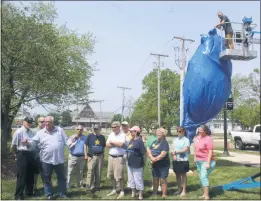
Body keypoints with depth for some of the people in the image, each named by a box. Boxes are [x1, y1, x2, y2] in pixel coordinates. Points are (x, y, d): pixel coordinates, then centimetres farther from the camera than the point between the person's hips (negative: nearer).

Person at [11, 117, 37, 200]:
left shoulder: (32, 132, 8)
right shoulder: (19, 132, -12)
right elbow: (13, 146, -7)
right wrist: (16, 155, 4)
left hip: (31, 155, 7)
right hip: (23, 155, -7)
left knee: (30, 175, 16)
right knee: (21, 176, -1)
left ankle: (29, 192, 31)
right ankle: (18, 195, 10)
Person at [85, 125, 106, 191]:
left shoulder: (102, 137, 8)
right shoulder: (90, 136, 0)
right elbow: (86, 145, 3)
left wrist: (103, 155, 14)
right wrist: (86, 154, -2)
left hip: (100, 156, 3)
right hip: (92, 156, -3)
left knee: (98, 172, 7)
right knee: (90, 171, -6)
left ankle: (97, 186, 18)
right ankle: (90, 185, 4)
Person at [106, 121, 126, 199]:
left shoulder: (122, 135, -8)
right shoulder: (111, 134, 10)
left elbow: (121, 144, -25)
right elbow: (107, 145, 4)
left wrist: (112, 142, -10)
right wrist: (116, 143, -12)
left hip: (119, 158, -6)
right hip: (111, 157, 6)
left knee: (119, 176, -4)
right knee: (111, 175, 12)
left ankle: (122, 192, 8)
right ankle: (114, 190, 26)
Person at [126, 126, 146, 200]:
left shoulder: (139, 141, -17)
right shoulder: (131, 140, 8)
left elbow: (144, 153, -16)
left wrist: (144, 162, -9)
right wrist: (128, 160, 16)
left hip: (137, 165, -9)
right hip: (130, 164, 9)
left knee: (138, 180, 2)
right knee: (131, 179, 18)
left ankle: (140, 195, 16)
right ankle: (133, 193, 32)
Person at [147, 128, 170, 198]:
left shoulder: (165, 143, -9)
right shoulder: (154, 142, 12)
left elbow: (162, 154, -18)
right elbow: (149, 152, 7)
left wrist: (155, 159, -13)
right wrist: (152, 158, -12)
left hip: (163, 165, -6)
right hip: (155, 165, 7)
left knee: (163, 180, -2)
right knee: (155, 179, 14)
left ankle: (164, 195, 7)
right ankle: (154, 194, 26)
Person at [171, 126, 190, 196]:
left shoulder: (186, 140, -8)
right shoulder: (175, 140, 8)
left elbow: (185, 150, -14)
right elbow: (173, 149, 8)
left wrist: (176, 152, -11)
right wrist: (174, 155, -10)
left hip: (183, 160, -5)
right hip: (176, 160, 5)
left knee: (183, 175, 5)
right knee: (177, 175, 12)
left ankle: (184, 190, 15)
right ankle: (179, 189, 26)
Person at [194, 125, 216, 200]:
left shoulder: (208, 139, -17)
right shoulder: (198, 137, 7)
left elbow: (210, 152, -20)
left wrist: (208, 163, -23)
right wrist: (195, 158, 16)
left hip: (206, 161, -8)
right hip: (198, 161, 8)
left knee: (204, 177, -14)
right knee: (201, 177, 13)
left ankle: (207, 196, -9)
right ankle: (205, 194, 24)